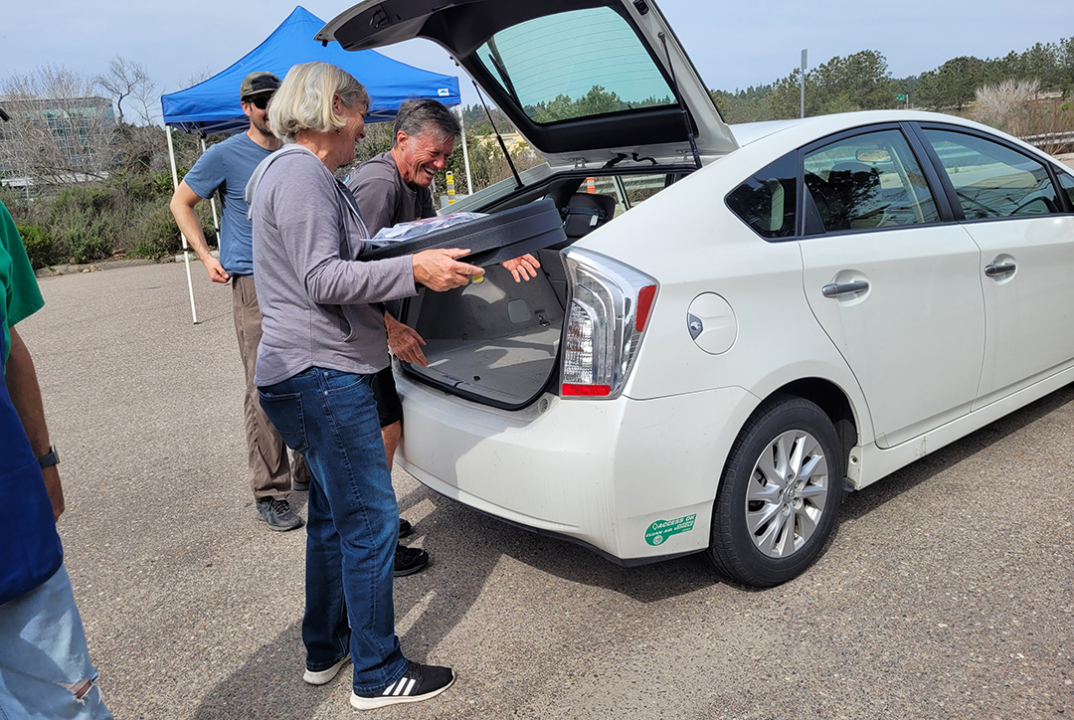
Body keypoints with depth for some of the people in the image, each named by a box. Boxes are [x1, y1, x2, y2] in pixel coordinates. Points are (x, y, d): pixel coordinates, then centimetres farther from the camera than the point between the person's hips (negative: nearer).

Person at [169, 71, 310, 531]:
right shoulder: (225, 156, 0)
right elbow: (181, 203, 9)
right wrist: (206, 256, 0)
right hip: (255, 285, -5)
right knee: (264, 389, -6)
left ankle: (307, 470, 27)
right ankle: (270, 493, 2)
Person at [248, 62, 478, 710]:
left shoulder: (305, 173, 21)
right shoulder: (301, 174, -13)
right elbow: (322, 280, -22)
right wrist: (413, 269, -26)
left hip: (316, 373, 11)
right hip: (322, 373, -11)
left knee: (334, 514, 19)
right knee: (371, 520, -3)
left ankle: (324, 651, 34)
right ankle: (378, 675, 10)